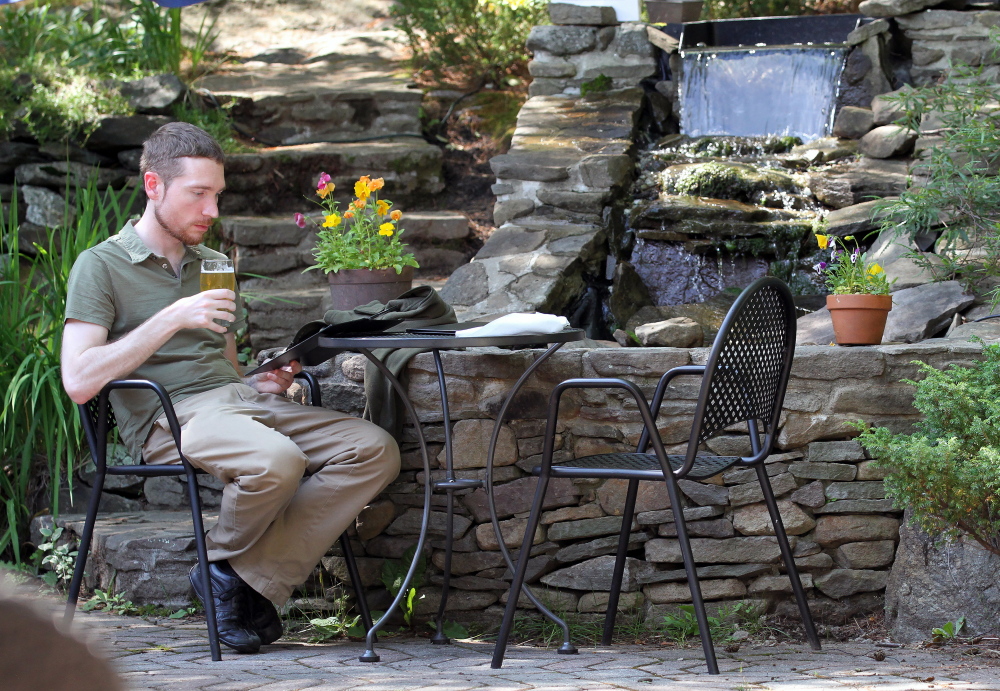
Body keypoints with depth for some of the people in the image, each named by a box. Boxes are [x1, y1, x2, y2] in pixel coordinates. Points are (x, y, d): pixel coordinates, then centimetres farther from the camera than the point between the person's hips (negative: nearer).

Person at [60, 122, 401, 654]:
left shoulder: (213, 266, 26)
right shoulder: (102, 266, 3)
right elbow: (79, 382, -10)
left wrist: (262, 385, 7)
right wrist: (172, 318, -13)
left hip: (240, 400, 7)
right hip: (170, 416, -7)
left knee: (376, 450, -18)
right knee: (277, 461, -38)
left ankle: (252, 579, -19)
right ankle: (222, 564, -5)